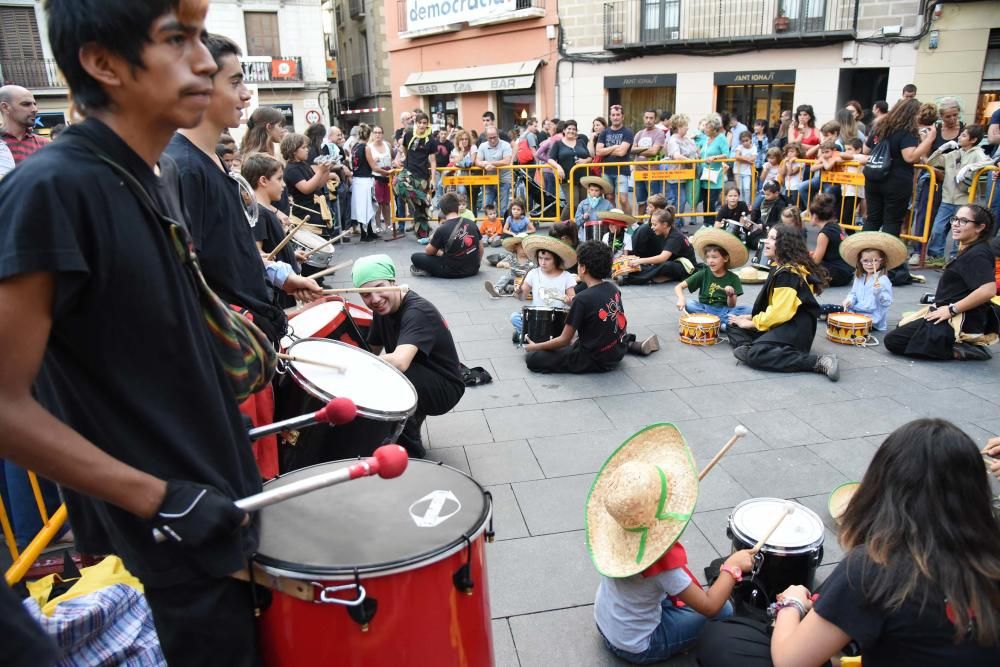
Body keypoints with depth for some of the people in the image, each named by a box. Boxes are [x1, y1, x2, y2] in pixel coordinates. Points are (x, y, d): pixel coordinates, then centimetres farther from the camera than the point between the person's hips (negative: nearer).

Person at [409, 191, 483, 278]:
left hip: (453, 271, -5)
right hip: (473, 269, 5)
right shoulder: (472, 223, -2)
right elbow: (481, 249, 6)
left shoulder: (442, 229, -15)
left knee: (415, 257, 3)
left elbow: (428, 251, -1)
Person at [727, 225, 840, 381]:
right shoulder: (780, 269, 17)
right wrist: (751, 318, 9)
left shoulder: (788, 274, -16)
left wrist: (750, 323, -10)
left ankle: (818, 362, -27)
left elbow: (779, 312, -21)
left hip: (795, 329, -11)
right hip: (783, 324, 11)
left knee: (756, 355, -30)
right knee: (734, 325, 9)